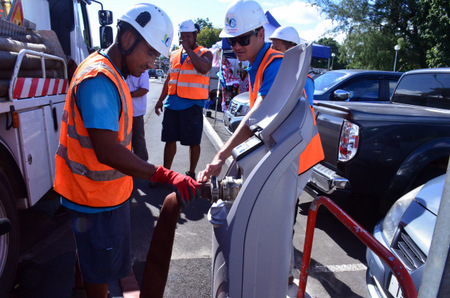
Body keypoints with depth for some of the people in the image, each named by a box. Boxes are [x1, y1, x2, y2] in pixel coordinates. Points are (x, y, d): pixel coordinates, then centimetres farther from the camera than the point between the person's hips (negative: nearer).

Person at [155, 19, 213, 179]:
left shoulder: (204, 53, 1)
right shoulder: (174, 55, 17)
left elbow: (204, 68, -23)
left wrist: (188, 49, -15)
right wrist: (161, 99, 21)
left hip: (192, 104, -5)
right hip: (172, 104, 5)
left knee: (193, 142, 4)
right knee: (170, 140, 9)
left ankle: (191, 173, 19)